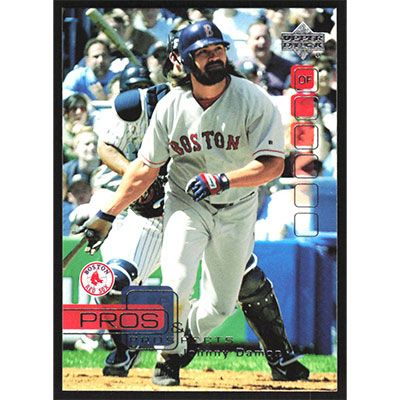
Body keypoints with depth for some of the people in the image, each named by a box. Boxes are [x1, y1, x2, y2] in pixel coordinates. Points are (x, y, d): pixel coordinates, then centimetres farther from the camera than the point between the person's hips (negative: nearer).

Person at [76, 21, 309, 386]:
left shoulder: (253, 100, -15)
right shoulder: (170, 106, -9)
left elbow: (272, 165, -20)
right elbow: (145, 168, -1)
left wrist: (221, 179, -33)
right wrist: (106, 215, -4)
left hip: (237, 209, 0)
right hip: (186, 203, 0)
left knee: (220, 307, 4)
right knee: (176, 285, -21)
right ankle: (169, 356, 4)